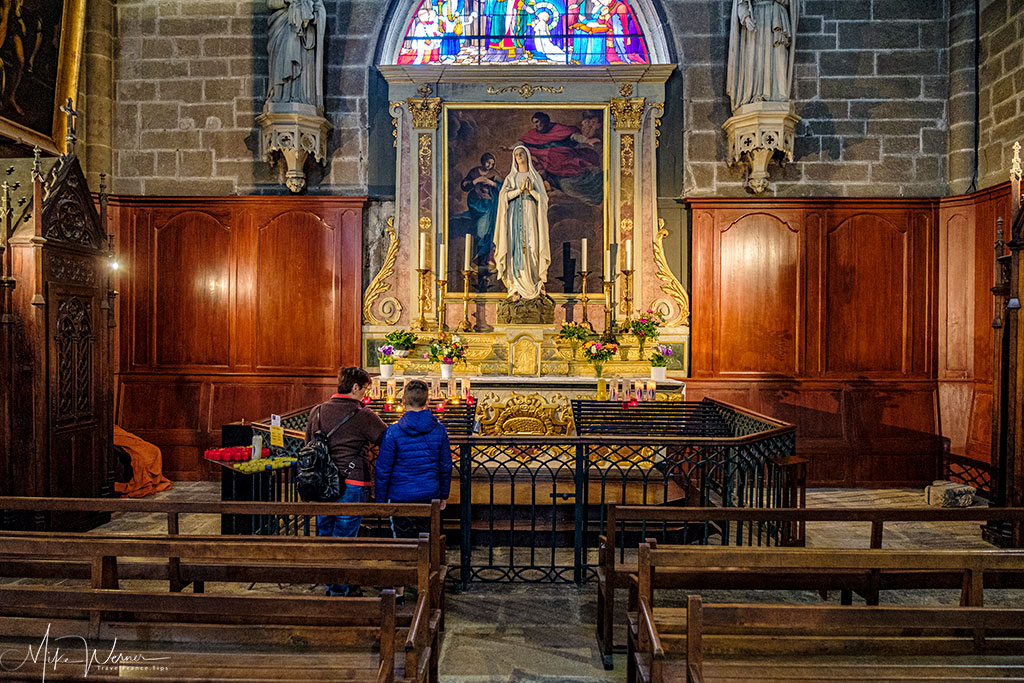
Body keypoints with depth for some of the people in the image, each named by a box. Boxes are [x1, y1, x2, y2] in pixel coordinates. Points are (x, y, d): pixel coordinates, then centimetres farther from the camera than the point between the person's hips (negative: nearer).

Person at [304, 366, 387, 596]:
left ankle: (329, 585, 30)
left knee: (325, 534, 18)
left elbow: (308, 445, 14)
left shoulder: (317, 412, 5)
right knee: (344, 538, 6)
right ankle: (339, 590, 16)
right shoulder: (363, 416, -12)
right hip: (351, 485, -5)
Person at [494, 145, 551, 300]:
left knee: (531, 248, -5)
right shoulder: (511, 177, 12)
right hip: (515, 216, 0)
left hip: (531, 216, 0)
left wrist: (531, 190, -14)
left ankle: (535, 282, 8)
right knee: (516, 248, -7)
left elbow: (543, 199, 3)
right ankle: (515, 288, -8)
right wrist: (520, 189, -15)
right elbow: (504, 196, -3)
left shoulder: (535, 177, 12)